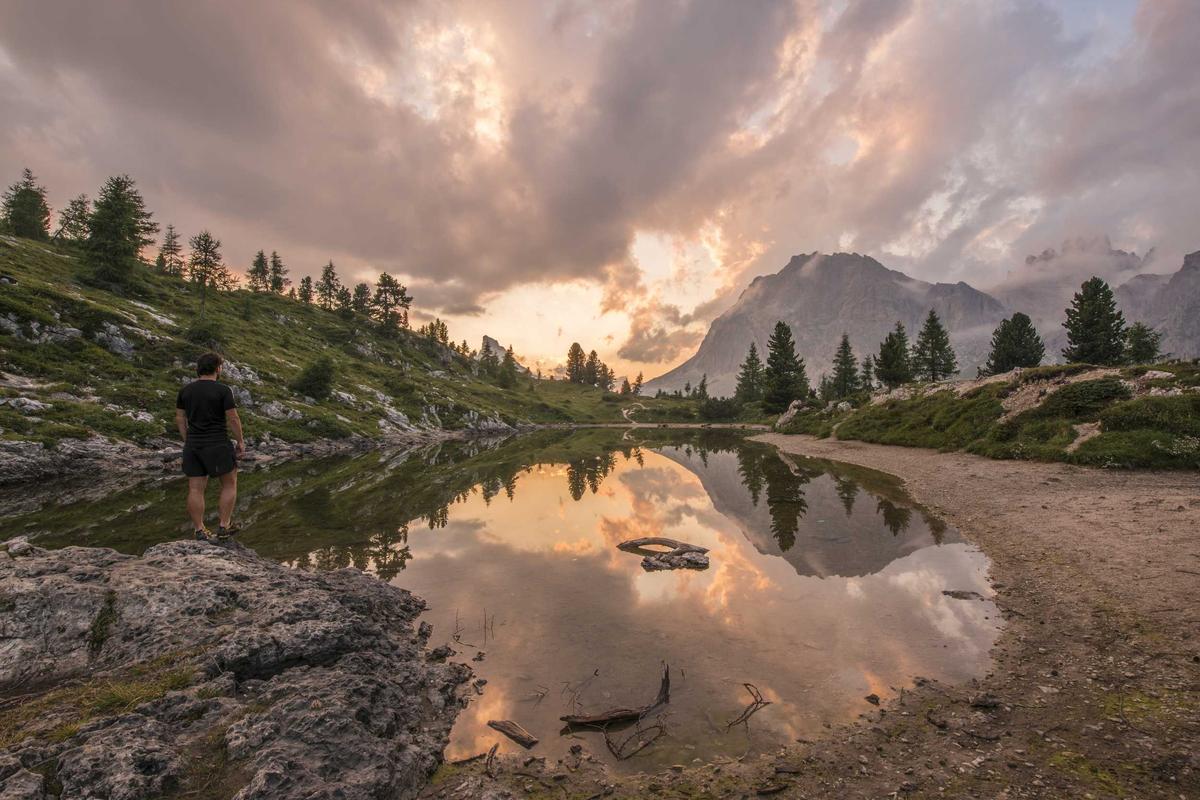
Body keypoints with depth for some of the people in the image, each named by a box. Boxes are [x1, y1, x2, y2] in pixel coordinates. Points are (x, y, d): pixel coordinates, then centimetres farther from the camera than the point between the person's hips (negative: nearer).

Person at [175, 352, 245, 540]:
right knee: (229, 484, 10)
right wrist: (241, 442, -3)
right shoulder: (223, 390, -12)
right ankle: (223, 527, 11)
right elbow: (233, 419, -13)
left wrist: (188, 441, 18)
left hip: (193, 446, 5)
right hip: (218, 446, -5)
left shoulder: (185, 390, 5)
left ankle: (200, 532, 15)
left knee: (195, 489, 9)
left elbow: (179, 418, 10)